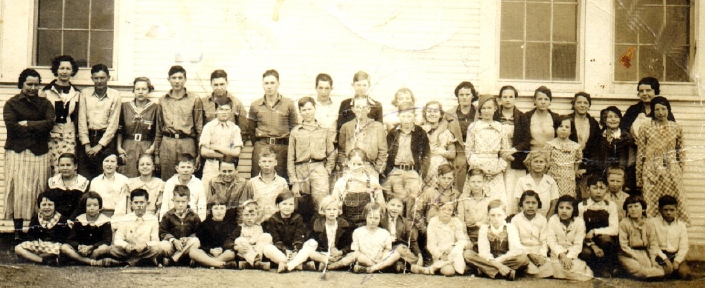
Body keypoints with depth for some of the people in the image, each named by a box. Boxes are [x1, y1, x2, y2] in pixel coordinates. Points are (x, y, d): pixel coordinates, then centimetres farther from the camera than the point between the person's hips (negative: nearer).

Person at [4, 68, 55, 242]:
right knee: (18, 191, -4)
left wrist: (27, 124, -8)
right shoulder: (11, 104, 7)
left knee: (38, 191, -1)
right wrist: (37, 128, -7)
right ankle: (18, 230, 1)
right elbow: (11, 126, -8)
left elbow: (50, 123, -4)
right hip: (17, 152, -2)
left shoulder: (45, 104, 13)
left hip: (39, 153, 2)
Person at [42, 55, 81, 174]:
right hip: (51, 136, -2)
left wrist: (78, 135, 10)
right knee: (52, 171, -6)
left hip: (69, 137, 2)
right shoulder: (46, 91, 4)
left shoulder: (76, 93, 11)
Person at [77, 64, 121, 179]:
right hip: (87, 137, 1)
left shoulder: (115, 95, 2)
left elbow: (113, 123, -1)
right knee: (83, 176, -4)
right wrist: (86, 144, -4)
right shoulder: (85, 93, 7)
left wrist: (99, 145, -6)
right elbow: (82, 120, 4)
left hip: (106, 137, -1)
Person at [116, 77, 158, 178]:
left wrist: (153, 147, -7)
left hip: (146, 148, -1)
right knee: (128, 178, -3)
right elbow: (119, 130, 12)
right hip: (127, 148, 1)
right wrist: (119, 147, 5)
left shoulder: (155, 108, 3)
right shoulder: (125, 107, 9)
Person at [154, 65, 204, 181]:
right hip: (167, 144, 2)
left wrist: (199, 154, 0)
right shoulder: (163, 100, 13)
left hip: (187, 144, -2)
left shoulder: (195, 100, 5)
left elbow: (199, 128, 4)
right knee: (166, 181, 3)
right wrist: (156, 154, 14)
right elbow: (158, 129, 17)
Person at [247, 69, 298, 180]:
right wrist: (258, 144, 10)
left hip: (282, 147, -1)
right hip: (261, 147, 1)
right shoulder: (255, 105, 8)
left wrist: (288, 145, 3)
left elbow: (294, 127, 8)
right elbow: (251, 129, 16)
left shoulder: (289, 104, 4)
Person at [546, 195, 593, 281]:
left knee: (576, 267, -28)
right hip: (557, 254, 0)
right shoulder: (553, 220, -6)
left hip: (573, 254, 0)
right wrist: (562, 255, -23)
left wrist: (569, 257, -23)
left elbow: (578, 244, -9)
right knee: (559, 267, -29)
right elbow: (551, 241, -11)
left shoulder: (579, 222, -7)